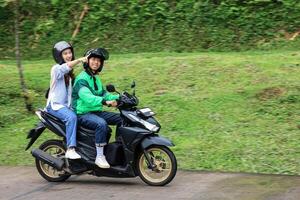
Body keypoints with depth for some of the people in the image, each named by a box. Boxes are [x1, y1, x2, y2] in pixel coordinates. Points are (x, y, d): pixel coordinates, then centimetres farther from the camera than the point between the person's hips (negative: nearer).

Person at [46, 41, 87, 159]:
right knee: (72, 117, -33)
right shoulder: (56, 68, -8)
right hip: (55, 105, -8)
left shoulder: (69, 72, 19)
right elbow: (66, 66, -30)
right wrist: (80, 60, -42)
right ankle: (70, 149, -38)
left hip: (66, 105, 8)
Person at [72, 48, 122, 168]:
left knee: (121, 119, 2)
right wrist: (105, 101, -44)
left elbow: (103, 94, 19)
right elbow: (86, 96, -30)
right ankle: (99, 157, -31)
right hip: (83, 114, -9)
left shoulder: (96, 79, 19)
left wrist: (118, 97, 1)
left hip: (97, 112, 9)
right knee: (102, 124, -36)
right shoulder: (81, 79, -13)